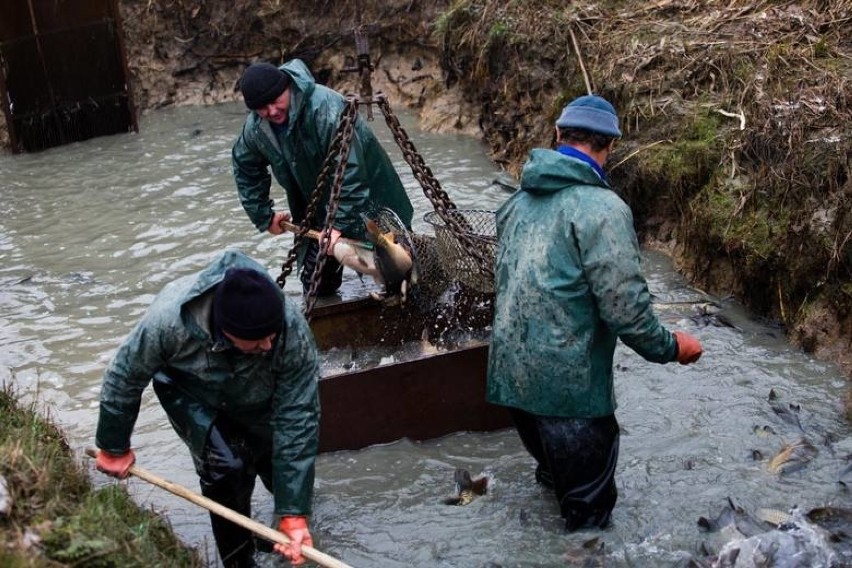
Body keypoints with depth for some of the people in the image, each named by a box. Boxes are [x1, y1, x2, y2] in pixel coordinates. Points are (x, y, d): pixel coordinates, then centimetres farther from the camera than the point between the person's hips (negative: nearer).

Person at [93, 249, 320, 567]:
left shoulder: (293, 333, -39)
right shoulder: (169, 317, -41)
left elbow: (297, 420, -34)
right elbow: (125, 375, -22)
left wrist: (294, 513, -35)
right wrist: (113, 447, -8)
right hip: (191, 393, -1)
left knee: (280, 470, 4)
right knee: (225, 467, -21)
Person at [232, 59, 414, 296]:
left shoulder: (325, 107, -35)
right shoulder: (255, 128, -11)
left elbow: (350, 172, -36)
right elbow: (246, 170, 9)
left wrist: (340, 224, -36)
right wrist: (264, 216, 8)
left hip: (367, 195, -6)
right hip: (315, 210, 6)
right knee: (316, 284, 9)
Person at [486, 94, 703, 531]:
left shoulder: (520, 199, 6)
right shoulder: (601, 208, -19)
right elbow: (623, 305, -21)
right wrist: (670, 347, -4)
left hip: (511, 372, 8)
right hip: (570, 382, -8)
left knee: (553, 464, 30)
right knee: (588, 501, 9)